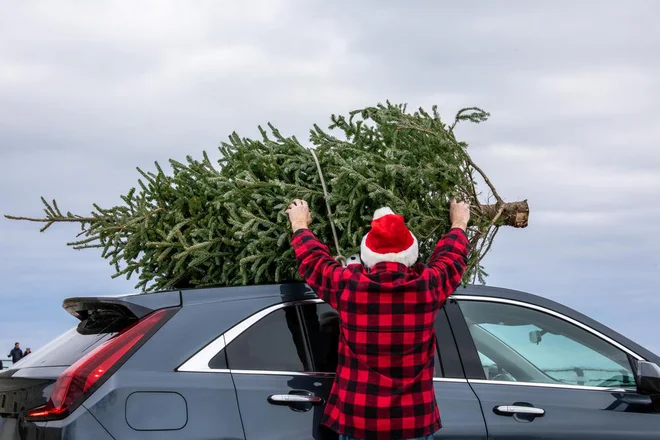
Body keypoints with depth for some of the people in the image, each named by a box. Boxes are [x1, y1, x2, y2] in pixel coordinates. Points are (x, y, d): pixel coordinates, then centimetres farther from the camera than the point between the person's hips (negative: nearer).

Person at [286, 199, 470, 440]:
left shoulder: (347, 285, -8)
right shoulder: (428, 284, -6)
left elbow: (313, 259, 13)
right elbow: (450, 257, 17)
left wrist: (300, 226, 34)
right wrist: (459, 224, 38)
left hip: (357, 419, 0)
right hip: (414, 420, 1)